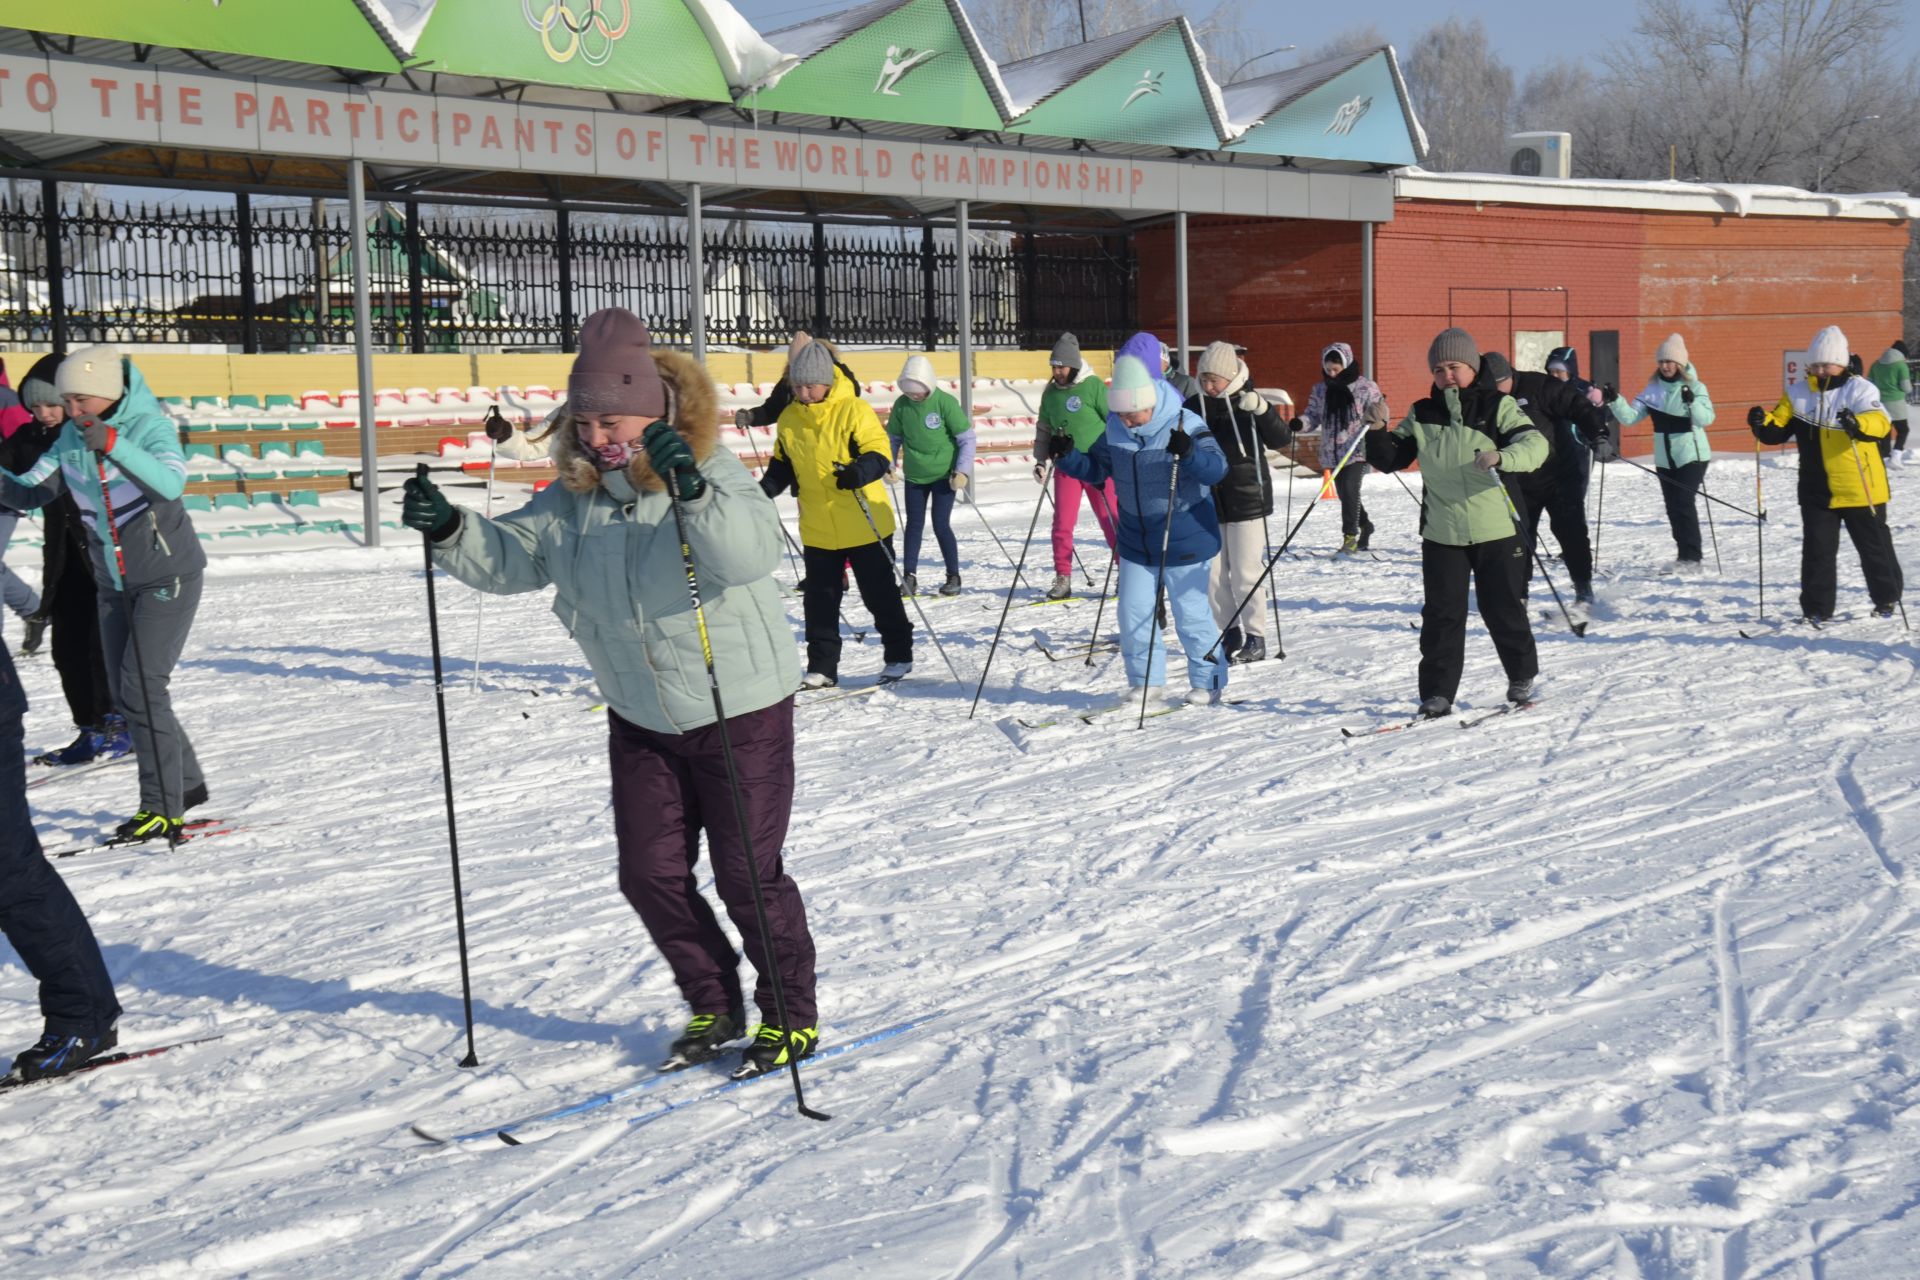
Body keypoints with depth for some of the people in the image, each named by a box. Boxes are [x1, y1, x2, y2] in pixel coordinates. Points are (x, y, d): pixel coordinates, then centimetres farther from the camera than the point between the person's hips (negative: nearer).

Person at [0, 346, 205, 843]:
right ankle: (186, 784, 25)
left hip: (168, 578, -7)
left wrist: (114, 445, -46)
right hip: (114, 583, 7)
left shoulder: (150, 425, -17)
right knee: (126, 694, 10)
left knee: (142, 688, -13)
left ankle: (163, 809, -7)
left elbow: (171, 484, -35)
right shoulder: (70, 438, 1)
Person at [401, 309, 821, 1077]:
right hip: (640, 718, 6)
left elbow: (755, 551, -37)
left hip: (741, 711, -6)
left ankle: (791, 1016, 20)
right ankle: (714, 1009, 29)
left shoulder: (714, 476, -18)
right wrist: (449, 531, -19)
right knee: (650, 875, 10)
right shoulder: (575, 498, -1)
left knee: (747, 876, 0)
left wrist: (693, 492, -52)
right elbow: (511, 557, -1)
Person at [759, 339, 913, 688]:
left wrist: (859, 471, -35)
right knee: (819, 598, 7)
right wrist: (767, 488, -3)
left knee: (879, 593, 7)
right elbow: (783, 463, 15)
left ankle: (899, 654, 23)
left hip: (864, 525, -4)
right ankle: (822, 666, 15)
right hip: (817, 529, 5)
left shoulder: (854, 410, -13)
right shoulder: (789, 420, 3)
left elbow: (879, 452, -15)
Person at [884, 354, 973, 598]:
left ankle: (953, 577, 9)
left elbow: (967, 438, -11)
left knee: (941, 525, -4)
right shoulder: (901, 405, -5)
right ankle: (909, 577, 11)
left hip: (944, 476, -4)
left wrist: (962, 471, -18)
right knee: (914, 525, 6)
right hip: (914, 477, 4)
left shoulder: (945, 403, -15)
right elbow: (893, 438, 9)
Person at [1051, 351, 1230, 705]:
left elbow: (1217, 468, -26)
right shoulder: (1114, 429, -2)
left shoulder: (1185, 425, -18)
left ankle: (1207, 681, 20)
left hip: (1186, 540, -5)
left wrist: (1189, 453, -45)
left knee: (1191, 613, 2)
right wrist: (1067, 456, -9)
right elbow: (1096, 468, 9)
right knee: (1133, 612, 7)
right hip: (1136, 540, 5)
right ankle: (1146, 681, 23)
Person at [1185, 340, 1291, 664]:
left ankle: (1255, 637, 6)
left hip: (1246, 500, -4)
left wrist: (1262, 410, -29)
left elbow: (1281, 440, -15)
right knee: (1213, 573, 7)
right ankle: (1230, 633, 19)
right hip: (1208, 501, 4)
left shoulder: (1248, 403, -5)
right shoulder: (1194, 406, 4)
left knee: (1245, 572, -3)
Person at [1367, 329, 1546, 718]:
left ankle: (1523, 676, 28)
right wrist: (1376, 433, -11)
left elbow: (1535, 444, -12)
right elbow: (1392, 458, 9)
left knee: (1504, 608, 8)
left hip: (1496, 529, -2)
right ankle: (1437, 692, 8)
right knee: (1442, 613, 1)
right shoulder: (1422, 415, 7)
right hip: (1442, 532, 2)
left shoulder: (1498, 406, -1)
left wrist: (1501, 457, -31)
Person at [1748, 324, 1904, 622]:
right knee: (1817, 550, 3)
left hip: (1860, 489, -3)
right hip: (1816, 491, 3)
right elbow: (1778, 429, 4)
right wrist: (1762, 423, -18)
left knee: (1875, 546, 13)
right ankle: (1817, 609, 11)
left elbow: (1881, 423, -25)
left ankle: (1887, 598, 31)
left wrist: (1857, 424, -47)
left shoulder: (1859, 389, -10)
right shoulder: (1798, 393, 3)